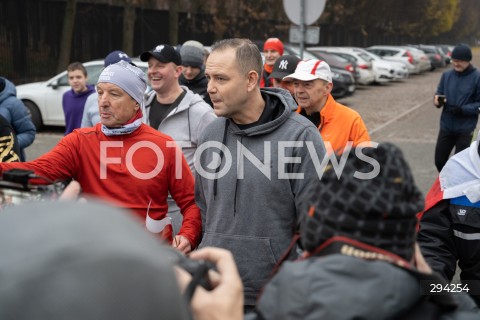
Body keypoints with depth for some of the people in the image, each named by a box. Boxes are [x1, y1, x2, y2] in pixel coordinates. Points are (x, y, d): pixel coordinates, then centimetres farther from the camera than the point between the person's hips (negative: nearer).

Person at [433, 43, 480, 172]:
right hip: (446, 126, 4)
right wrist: (437, 100, -14)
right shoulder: (446, 75, 3)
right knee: (439, 161, 11)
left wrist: (463, 109, -22)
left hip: (465, 129, -4)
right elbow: (439, 93, 9)